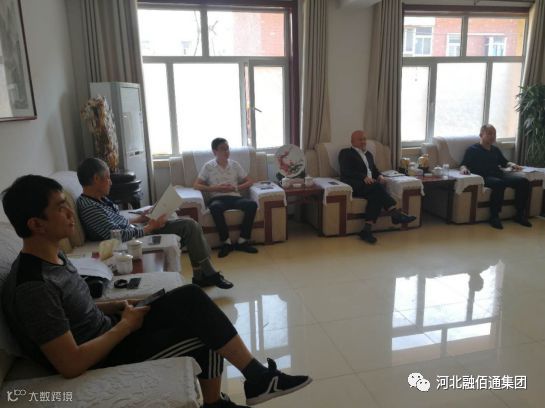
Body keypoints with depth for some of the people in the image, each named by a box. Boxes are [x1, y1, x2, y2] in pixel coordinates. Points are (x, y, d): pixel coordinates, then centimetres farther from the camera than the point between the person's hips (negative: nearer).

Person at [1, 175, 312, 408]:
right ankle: (258, 378, 7)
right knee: (206, 330, -15)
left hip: (108, 333, 9)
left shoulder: (53, 256, 3)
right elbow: (71, 364, -28)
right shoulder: (34, 286, -26)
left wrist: (116, 307, 1)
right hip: (104, 360, -9)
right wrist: (125, 325, -18)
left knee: (191, 299, -3)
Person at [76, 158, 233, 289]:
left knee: (190, 224, 6)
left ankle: (202, 275, 12)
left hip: (135, 232, 10)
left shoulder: (99, 199, 7)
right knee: (189, 227, -10)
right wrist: (150, 227, -17)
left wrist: (141, 218, 6)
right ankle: (207, 273, 3)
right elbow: (119, 236, -28)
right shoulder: (89, 207, -24)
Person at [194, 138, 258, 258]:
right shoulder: (208, 166, 9)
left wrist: (235, 188, -4)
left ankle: (242, 241, -23)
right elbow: (196, 185, 4)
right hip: (218, 198, -2)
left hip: (235, 197, 2)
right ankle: (226, 242, -26)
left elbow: (250, 181, 15)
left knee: (252, 204, -29)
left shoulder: (235, 165, 15)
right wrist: (215, 188, -10)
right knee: (215, 207, -39)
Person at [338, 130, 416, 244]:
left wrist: (379, 175, 2)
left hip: (369, 185, 6)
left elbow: (374, 169, 29)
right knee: (377, 186, -34)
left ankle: (367, 229, -42)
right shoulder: (345, 153, 9)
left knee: (376, 194, -32)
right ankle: (395, 213, -39)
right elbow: (346, 171, -6)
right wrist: (364, 177, -22)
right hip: (354, 185, -6)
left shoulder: (368, 154, 31)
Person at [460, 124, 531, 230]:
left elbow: (504, 162, 38)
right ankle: (494, 217, -30)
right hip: (484, 177, -6)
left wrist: (511, 165, 15)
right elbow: (463, 164, -1)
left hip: (499, 174, 7)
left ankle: (520, 215, -10)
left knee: (523, 181, -18)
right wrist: (464, 169, -26)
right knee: (499, 184, -39)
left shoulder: (495, 150, 29)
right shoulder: (472, 149, 10)